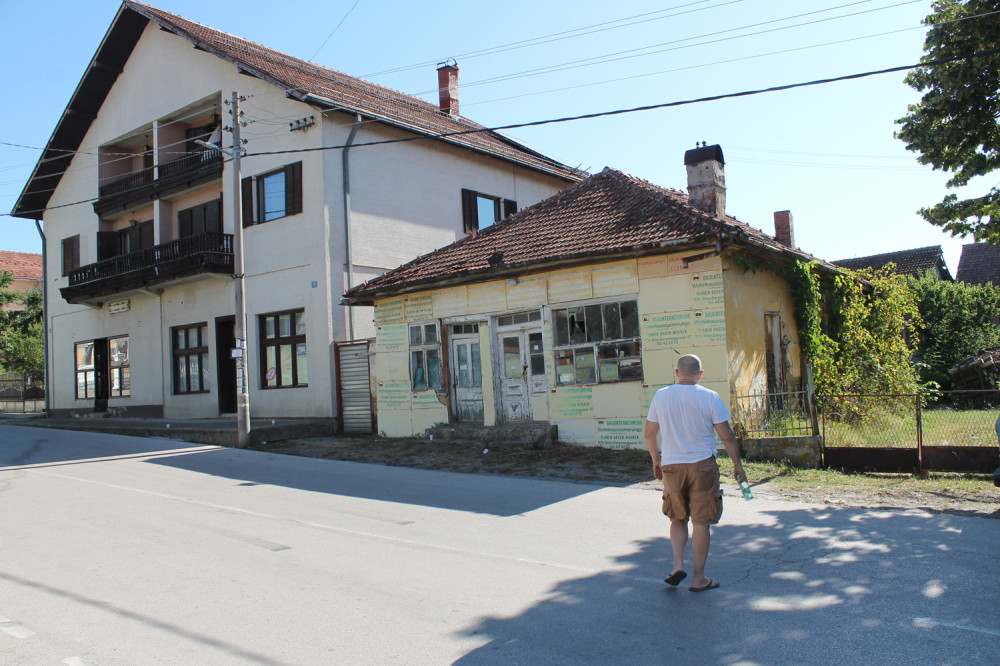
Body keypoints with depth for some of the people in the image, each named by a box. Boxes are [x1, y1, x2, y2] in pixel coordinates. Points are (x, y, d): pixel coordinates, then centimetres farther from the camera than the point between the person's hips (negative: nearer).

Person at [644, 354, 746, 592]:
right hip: (702, 465, -2)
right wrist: (738, 465, 7)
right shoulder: (710, 397, -8)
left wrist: (656, 461, 21)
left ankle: (678, 565, 7)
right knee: (701, 522, 6)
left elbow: (649, 434, 7)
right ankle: (699, 579, 13)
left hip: (671, 466, 3)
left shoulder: (661, 396, 0)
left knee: (677, 518, 20)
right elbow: (727, 436, -6)